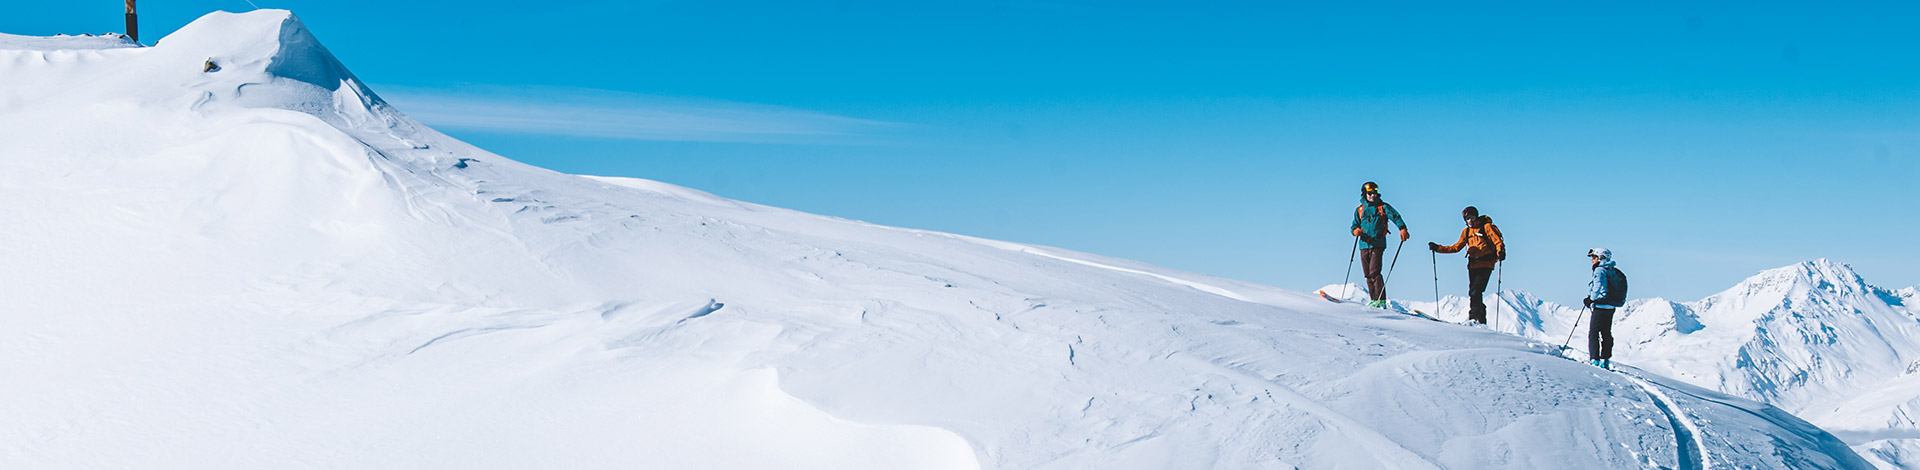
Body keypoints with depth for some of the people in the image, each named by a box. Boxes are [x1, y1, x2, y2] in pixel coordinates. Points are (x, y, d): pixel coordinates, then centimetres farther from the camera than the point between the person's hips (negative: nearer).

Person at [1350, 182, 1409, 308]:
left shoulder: (1383, 207, 5)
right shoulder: (1360, 210, 15)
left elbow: (1395, 217, -6)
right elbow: (1354, 226, 16)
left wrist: (1402, 228, -24)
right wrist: (1356, 231, -9)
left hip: (1378, 244, -5)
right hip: (1364, 245, 5)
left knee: (1374, 272, -16)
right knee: (1368, 274, 4)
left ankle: (1381, 301, -18)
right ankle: (1374, 300, 11)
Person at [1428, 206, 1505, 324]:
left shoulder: (1486, 227, -1)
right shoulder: (1466, 232, 17)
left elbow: (1498, 242, -7)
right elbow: (1456, 247, 21)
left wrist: (1500, 252, -29)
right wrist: (1438, 248, 14)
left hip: (1485, 265, -6)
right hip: (1473, 265, 6)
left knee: (1475, 292, -17)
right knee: (1473, 293, 2)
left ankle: (1475, 317, -18)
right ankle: (1480, 319, 7)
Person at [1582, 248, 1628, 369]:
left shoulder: (1600, 271, -13)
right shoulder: (1613, 272, 13)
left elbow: (1598, 288, -21)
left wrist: (1591, 299, -8)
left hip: (1601, 306, -9)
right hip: (1611, 307, 9)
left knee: (1593, 332, -4)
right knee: (1606, 333, 15)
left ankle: (1595, 360, -10)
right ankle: (1606, 361, 18)